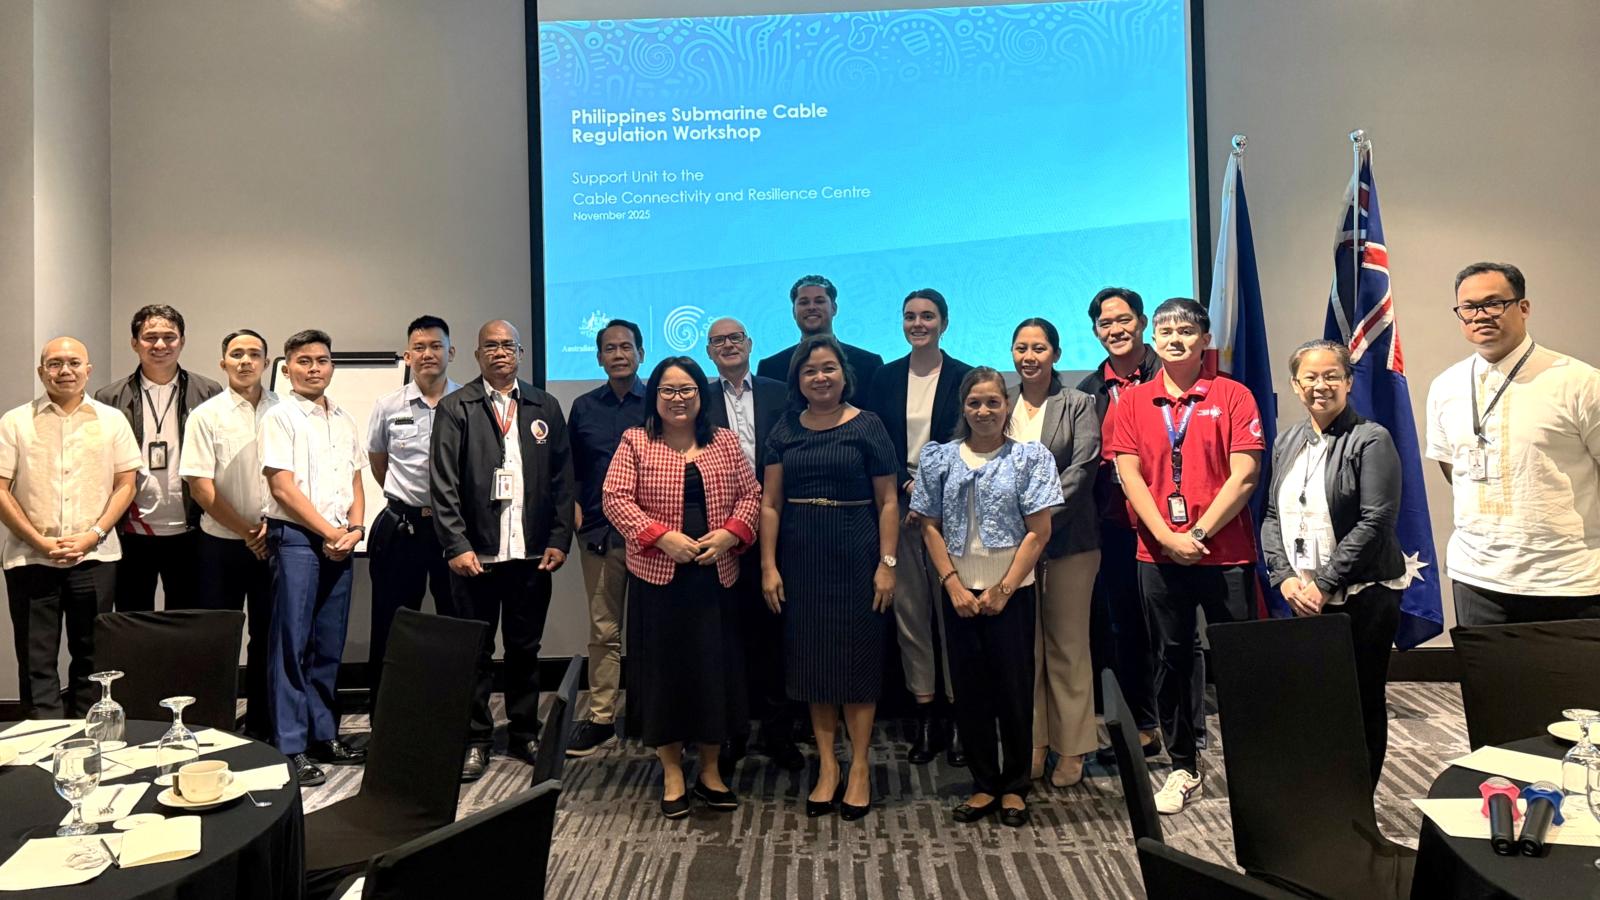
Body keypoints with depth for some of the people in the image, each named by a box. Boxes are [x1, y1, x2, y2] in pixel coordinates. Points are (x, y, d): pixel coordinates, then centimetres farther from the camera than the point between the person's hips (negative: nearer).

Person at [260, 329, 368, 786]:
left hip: (339, 542, 6)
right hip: (296, 538, -6)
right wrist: (330, 532, -9)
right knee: (292, 644, -3)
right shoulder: (280, 418, -3)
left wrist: (354, 529, -1)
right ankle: (291, 747, 2)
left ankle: (324, 735, 19)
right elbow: (283, 488, -10)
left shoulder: (345, 420, 15)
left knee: (329, 645, 10)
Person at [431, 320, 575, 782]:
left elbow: (562, 479, 7)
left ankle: (525, 733, 26)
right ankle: (475, 740, 18)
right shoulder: (455, 408, 1)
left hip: (532, 553, 2)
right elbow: (444, 483, -4)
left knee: (525, 648, 12)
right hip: (476, 553, -2)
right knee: (474, 651, 7)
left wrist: (559, 540, 0)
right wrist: (457, 546, -11)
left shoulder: (545, 408, 8)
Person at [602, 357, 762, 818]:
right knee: (664, 670, 4)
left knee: (716, 668, 7)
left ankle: (711, 770, 22)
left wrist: (730, 534, -10)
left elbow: (750, 493, 7)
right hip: (657, 576, -2)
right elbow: (616, 498, -6)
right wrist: (661, 536, -17)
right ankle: (672, 774, 18)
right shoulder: (635, 442, 1)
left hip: (716, 575, 2)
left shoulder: (724, 442, 8)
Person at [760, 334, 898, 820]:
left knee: (856, 657, 3)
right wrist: (768, 566, -2)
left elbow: (888, 502, -3)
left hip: (855, 555, -3)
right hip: (800, 557, 3)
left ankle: (859, 767, 15)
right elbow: (770, 502, 4)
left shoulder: (867, 426, -2)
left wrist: (887, 564, -9)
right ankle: (826, 766, 19)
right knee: (810, 659, 8)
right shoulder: (785, 430, 6)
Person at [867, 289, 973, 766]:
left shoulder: (964, 377, 1)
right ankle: (923, 712, 12)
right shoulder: (885, 377, 10)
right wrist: (906, 486, -8)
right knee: (908, 608, 4)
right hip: (899, 504, 3)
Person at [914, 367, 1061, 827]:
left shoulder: (1031, 456, -1)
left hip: (1012, 591, -2)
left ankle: (1015, 786, 19)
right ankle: (984, 784, 21)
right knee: (970, 688, 8)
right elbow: (930, 527, 5)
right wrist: (953, 585, -6)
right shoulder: (939, 458, 6)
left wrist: (1003, 589, -10)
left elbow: (1039, 531, -5)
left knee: (1014, 687, 3)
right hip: (960, 592, 2)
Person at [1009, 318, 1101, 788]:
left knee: (1068, 645, 4)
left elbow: (1081, 470, -9)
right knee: (1023, 645, 7)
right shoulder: (1000, 403, 10)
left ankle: (1071, 749, 15)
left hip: (1067, 540, -2)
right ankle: (1033, 745, 17)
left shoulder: (1078, 405, 1)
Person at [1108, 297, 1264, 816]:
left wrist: (1200, 533, -12)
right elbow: (1129, 475, 0)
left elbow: (1244, 474, -6)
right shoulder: (1134, 402, 7)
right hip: (1157, 556, 2)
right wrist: (1168, 538, -10)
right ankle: (1183, 769, 23)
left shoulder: (1232, 396, 1)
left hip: (1225, 554, -2)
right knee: (1172, 660, 10)